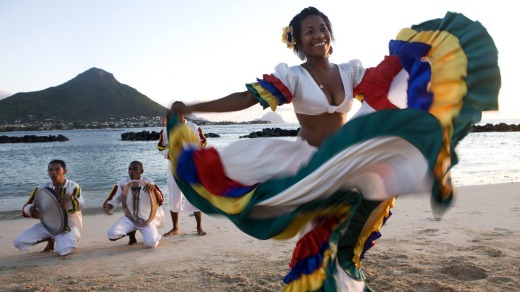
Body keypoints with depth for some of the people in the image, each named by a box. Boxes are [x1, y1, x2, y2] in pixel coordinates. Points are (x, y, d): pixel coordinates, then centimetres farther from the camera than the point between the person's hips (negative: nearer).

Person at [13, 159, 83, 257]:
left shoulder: (73, 186, -9)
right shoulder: (43, 187, -1)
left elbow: (79, 205, -26)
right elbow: (25, 209, 0)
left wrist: (69, 197, -48)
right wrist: (32, 210, -25)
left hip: (69, 226, -4)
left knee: (63, 250, -33)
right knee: (19, 242, -11)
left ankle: (67, 239, 5)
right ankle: (50, 239, 13)